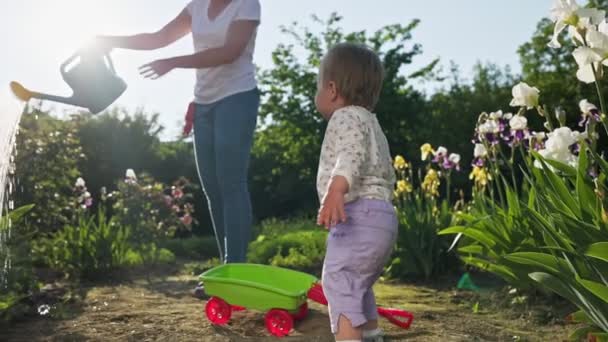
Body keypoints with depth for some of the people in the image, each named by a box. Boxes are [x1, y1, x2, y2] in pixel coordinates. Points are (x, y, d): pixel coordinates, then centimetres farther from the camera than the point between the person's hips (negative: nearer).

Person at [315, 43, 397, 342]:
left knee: (338, 280, -17)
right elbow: (387, 173, 32)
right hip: (381, 212, 11)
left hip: (359, 214, -11)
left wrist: (336, 191, -43)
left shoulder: (346, 116, -6)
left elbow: (352, 156, -27)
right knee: (357, 284, 25)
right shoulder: (369, 121, 27)